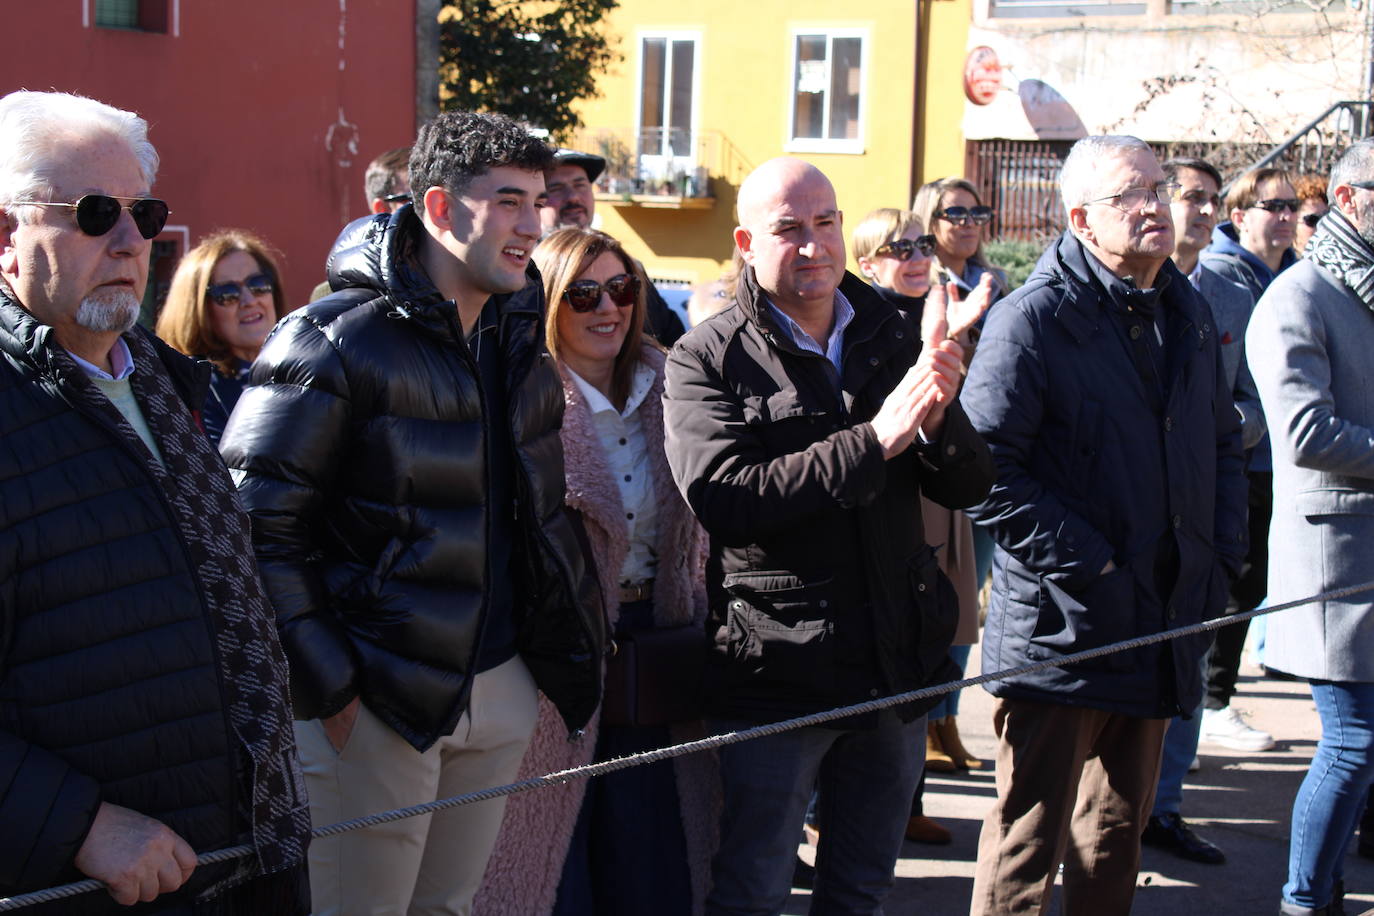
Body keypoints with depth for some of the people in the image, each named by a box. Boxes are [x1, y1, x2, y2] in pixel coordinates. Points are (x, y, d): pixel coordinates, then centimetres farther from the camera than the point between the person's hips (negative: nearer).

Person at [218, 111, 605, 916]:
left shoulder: (518, 342, 11)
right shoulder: (335, 343, -13)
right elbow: (260, 527, -15)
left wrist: (566, 661, 11)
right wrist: (326, 690, -16)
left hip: (500, 691, 7)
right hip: (378, 700, -6)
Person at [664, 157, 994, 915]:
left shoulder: (894, 337, 7)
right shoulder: (707, 359, -8)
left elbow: (967, 488, 4)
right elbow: (721, 497, -23)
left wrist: (937, 415, -19)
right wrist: (876, 440, -26)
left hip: (896, 667, 5)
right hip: (773, 675, -5)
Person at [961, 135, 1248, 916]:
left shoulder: (1188, 314, 12)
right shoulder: (1034, 317, -11)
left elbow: (1224, 443, 22)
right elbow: (987, 471, -18)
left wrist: (1222, 558, 8)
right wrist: (1087, 567, -20)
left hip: (1162, 629, 7)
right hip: (1058, 627, -7)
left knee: (1118, 838, 19)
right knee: (1029, 846, -1)